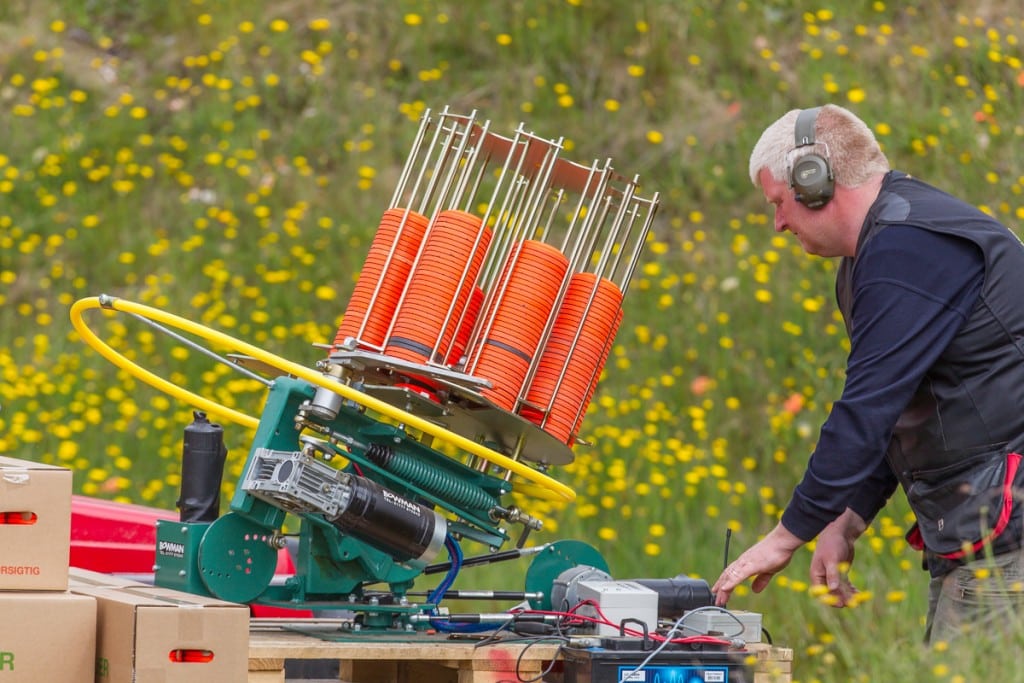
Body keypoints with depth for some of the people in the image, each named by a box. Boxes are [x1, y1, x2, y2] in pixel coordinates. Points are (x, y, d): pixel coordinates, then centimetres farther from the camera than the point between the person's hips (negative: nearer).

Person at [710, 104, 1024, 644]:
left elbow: (870, 408, -19)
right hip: (969, 531, 11)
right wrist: (845, 523, 16)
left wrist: (788, 535, -11)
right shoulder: (878, 250, 20)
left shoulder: (906, 247, -16)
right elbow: (891, 414, 25)